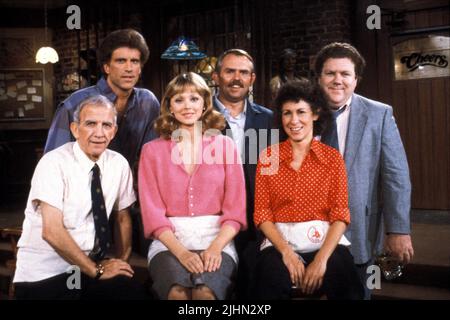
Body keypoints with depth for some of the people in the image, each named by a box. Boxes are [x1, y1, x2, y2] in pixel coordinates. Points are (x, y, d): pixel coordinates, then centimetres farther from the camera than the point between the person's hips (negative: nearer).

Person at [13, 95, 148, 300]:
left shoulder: (119, 164, 1)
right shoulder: (54, 163, -14)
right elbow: (52, 232, -20)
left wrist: (121, 263, 5)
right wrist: (96, 269, -15)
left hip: (92, 266, 4)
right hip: (45, 273, -4)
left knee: (134, 291, -18)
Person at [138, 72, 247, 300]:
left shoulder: (225, 145, 8)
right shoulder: (152, 151, 8)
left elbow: (236, 209, 3)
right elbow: (152, 212, 1)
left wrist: (216, 247, -14)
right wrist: (181, 252, -14)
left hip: (216, 239, 0)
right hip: (169, 242, 0)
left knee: (206, 291, -31)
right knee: (177, 291, -31)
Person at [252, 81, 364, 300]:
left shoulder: (332, 157, 6)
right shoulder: (268, 156, 7)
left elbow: (340, 214, -1)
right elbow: (262, 212, 2)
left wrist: (321, 259, -16)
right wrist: (286, 252, -13)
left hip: (325, 241, 0)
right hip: (279, 242, 0)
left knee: (345, 286, -28)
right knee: (272, 283, -31)